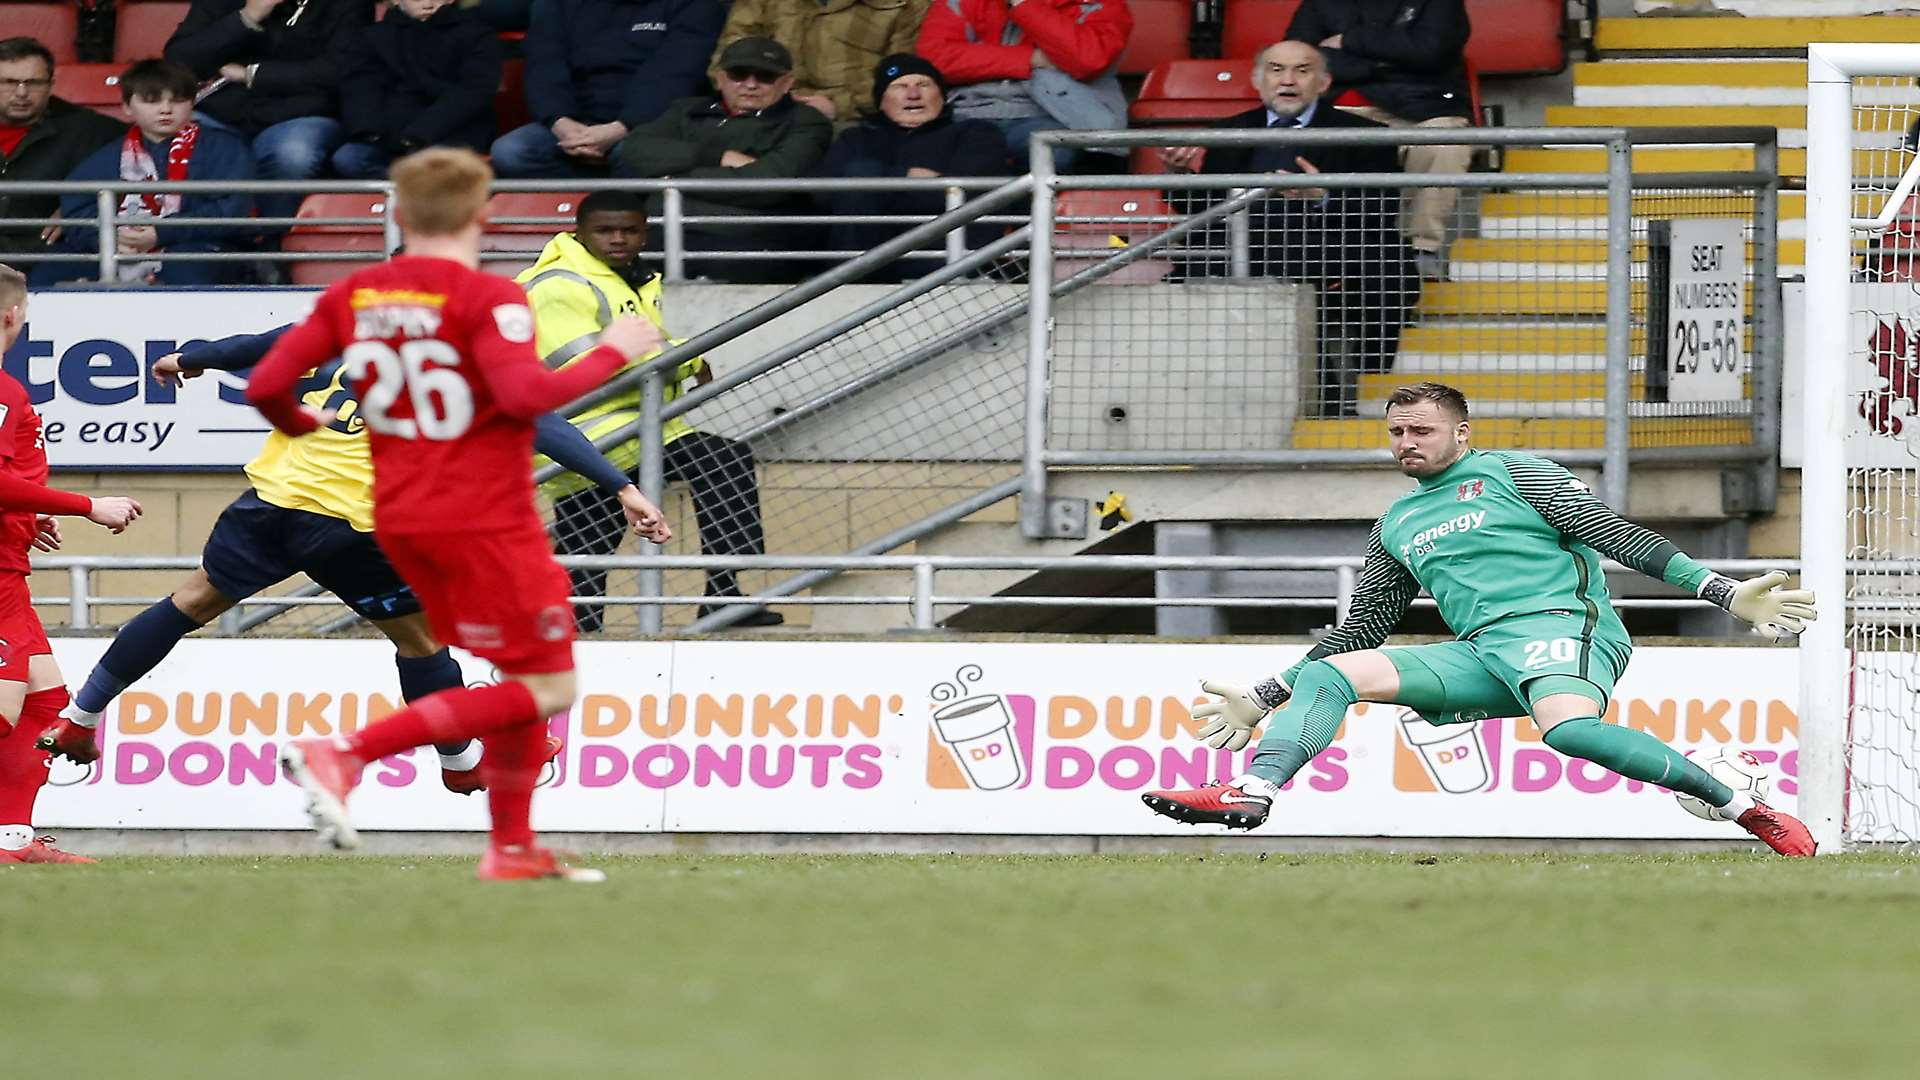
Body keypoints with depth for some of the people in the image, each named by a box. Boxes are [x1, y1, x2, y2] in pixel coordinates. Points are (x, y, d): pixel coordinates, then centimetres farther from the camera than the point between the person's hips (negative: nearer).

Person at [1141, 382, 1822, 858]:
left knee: (1567, 727, -39)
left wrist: (1725, 593, -9)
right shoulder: (1395, 528, 25)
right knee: (1326, 674, -9)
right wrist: (1262, 699, 27)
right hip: (1478, 654, 6)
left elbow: (1615, 535, 0)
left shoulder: (1512, 474, 8)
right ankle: (1250, 794, -29)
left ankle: (1744, 808, -31)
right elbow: (1362, 630, 31)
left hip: (1562, 624, -6)